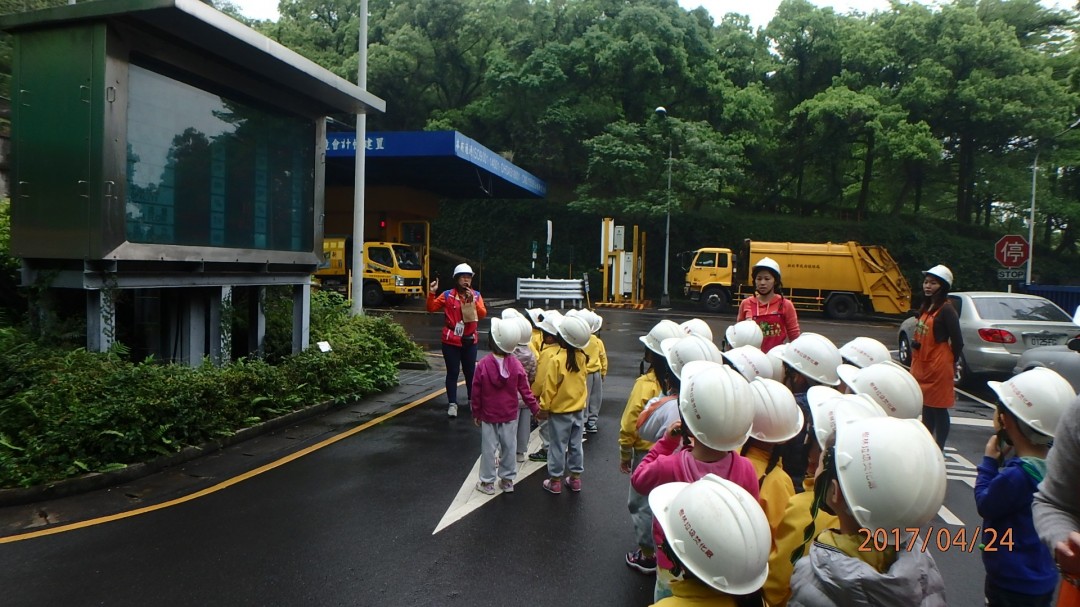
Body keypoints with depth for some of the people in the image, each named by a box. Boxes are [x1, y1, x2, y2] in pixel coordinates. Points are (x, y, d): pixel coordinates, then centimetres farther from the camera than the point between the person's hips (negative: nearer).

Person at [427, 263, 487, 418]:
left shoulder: (476, 295, 2)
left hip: (469, 341, 2)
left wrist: (473, 301, -23)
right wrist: (432, 293, -21)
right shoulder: (448, 295, -4)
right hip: (451, 341, -2)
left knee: (470, 371, 13)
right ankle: (452, 404, 5)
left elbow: (483, 315, -10)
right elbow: (431, 308, -7)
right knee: (453, 372, -1)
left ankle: (472, 400, 29)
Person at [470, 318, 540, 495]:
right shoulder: (516, 365, -11)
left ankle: (487, 482, 18)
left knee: (488, 448, 8)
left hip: (488, 415, -2)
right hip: (510, 415, 2)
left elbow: (476, 392, -9)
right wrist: (535, 408, 7)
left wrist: (475, 413, 3)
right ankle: (508, 480, 23)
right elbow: (525, 390, -5)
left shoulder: (483, 365, -17)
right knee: (509, 447, 13)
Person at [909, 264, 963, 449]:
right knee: (926, 407, 17)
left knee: (938, 409, 0)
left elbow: (957, 342, -12)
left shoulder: (946, 309, -14)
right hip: (922, 364, 9)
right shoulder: (926, 306, 11)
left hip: (938, 367, -9)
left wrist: (951, 363, 0)